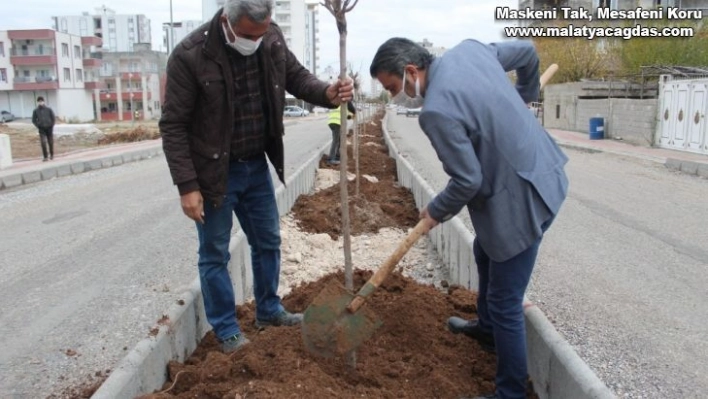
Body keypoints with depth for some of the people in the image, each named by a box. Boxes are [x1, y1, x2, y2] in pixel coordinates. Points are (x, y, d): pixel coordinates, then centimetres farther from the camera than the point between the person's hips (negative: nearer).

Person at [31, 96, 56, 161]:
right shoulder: (36, 111, 0)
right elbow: (34, 120, 8)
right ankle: (45, 157, -7)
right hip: (42, 129, 0)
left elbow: (53, 118, 4)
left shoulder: (49, 109, -2)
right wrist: (38, 127, 1)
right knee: (43, 142, -12)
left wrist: (52, 126, -1)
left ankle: (52, 155, 29)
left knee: (51, 142, 8)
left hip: (49, 128, 0)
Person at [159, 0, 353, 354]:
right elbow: (173, 126, -16)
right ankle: (227, 330, 25)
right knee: (215, 254, 7)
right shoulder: (190, 55, -21)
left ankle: (268, 311, 38)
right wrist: (187, 186, -18)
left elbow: (296, 76, 8)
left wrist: (327, 93, -15)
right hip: (213, 172, -5)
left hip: (257, 166, 5)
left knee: (268, 242, 17)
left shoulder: (272, 39, -7)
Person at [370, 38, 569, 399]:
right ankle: (486, 327, 52)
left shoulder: (437, 111, -25)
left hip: (522, 197, -10)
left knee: (505, 302, 3)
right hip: (541, 170, 10)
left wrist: (435, 212, -2)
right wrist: (525, 95, 33)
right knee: (484, 253, 30)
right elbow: (526, 51, 16)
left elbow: (467, 181, -22)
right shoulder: (468, 49, 1)